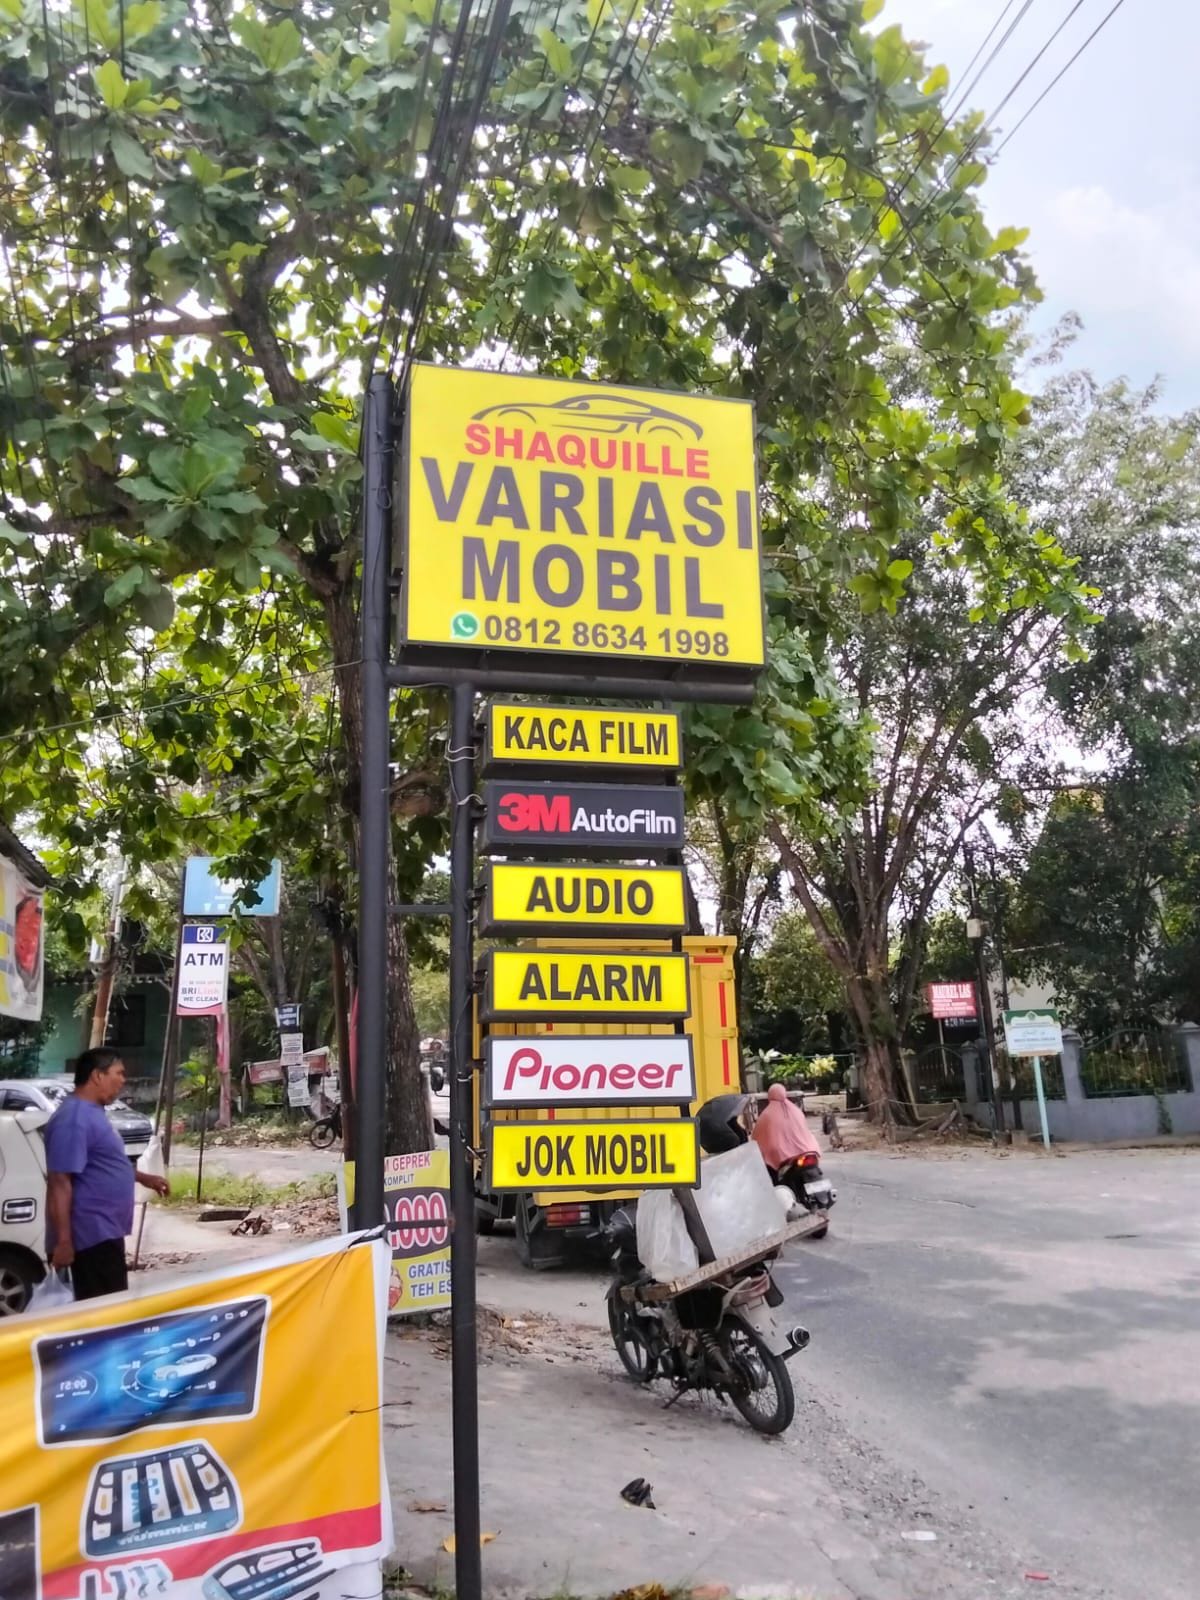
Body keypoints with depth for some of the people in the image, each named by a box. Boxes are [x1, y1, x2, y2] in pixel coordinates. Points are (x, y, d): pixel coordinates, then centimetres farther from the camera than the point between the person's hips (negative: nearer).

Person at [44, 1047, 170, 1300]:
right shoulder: (74, 1119, -19)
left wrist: (144, 1178, 28)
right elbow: (59, 1183, -24)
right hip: (91, 1234, -11)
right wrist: (63, 1241, -26)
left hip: (104, 1231, 11)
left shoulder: (92, 1113, 13)